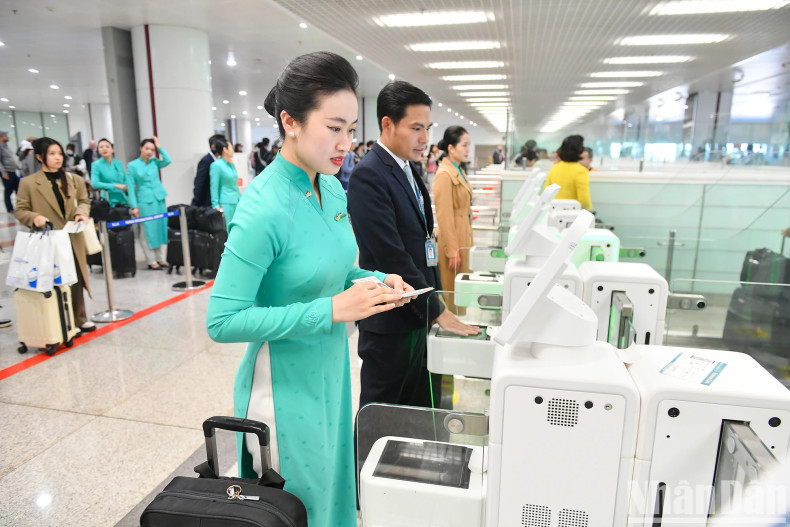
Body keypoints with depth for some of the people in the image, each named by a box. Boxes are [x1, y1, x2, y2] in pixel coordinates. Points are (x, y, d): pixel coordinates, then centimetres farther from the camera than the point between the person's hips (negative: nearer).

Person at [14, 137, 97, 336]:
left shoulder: (74, 179, 7)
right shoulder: (28, 183, -4)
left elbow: (84, 201, 16)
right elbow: (19, 210, -1)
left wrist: (81, 212, -5)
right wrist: (34, 217, -21)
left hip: (73, 240, 4)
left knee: (76, 281, 12)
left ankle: (79, 320, 26)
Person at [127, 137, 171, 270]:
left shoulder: (155, 162, 10)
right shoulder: (132, 165, 2)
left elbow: (168, 160, -10)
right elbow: (131, 186, -2)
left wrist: (159, 147, -4)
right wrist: (134, 206, -7)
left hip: (159, 199, 4)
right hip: (145, 201, -3)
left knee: (162, 228, 5)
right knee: (148, 231, -2)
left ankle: (161, 259, 13)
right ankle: (152, 261, 6)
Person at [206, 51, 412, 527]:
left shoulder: (333, 191, 0)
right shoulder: (265, 208, -25)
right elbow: (223, 321, -24)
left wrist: (374, 282, -6)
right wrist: (331, 310, -27)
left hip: (331, 375, 7)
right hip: (286, 387, -7)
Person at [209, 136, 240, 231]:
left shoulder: (232, 164, 14)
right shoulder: (216, 165, -8)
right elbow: (214, 186, -10)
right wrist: (216, 205, -13)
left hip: (237, 202, 7)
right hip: (226, 203, -7)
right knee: (228, 229, -4)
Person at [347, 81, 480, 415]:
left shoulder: (409, 168, 10)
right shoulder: (368, 176, -19)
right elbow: (392, 257, -23)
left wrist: (435, 302, 11)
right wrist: (438, 312, -19)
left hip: (419, 314, 9)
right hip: (390, 322, -8)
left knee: (420, 409, 19)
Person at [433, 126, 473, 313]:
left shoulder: (459, 171, 13)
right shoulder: (444, 175, -17)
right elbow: (444, 217, -19)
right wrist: (452, 251, -19)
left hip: (463, 238, 9)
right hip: (452, 239, -9)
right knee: (451, 289, 1)